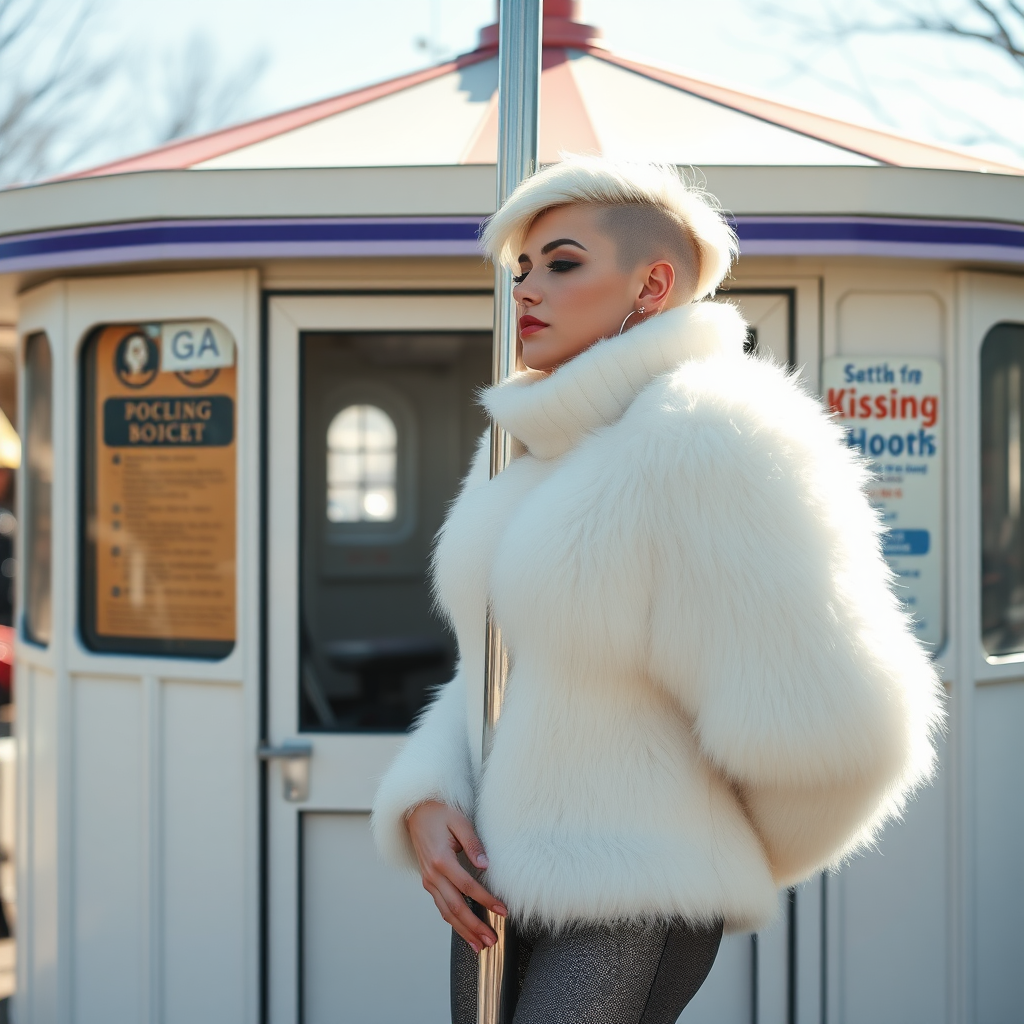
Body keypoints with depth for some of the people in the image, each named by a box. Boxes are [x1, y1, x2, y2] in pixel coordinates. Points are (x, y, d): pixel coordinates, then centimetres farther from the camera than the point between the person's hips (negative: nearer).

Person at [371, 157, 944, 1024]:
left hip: (636, 915, -9)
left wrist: (754, 853, -1)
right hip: (503, 891, 9)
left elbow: (822, 722, -20)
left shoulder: (703, 442, -18)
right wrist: (424, 805, -3)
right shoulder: (537, 456, 10)